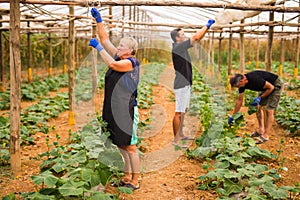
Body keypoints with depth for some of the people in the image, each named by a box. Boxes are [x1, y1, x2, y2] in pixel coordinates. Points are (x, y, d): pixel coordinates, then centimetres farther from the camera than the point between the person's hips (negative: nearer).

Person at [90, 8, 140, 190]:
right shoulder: (119, 58, 12)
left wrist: (98, 47, -15)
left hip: (126, 110, -9)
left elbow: (112, 64, -25)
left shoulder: (132, 62, -10)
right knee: (121, 146, 15)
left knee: (130, 147, 0)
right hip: (114, 110, 9)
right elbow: (105, 40, 15)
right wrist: (98, 19, 12)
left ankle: (135, 181, 10)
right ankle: (127, 178, 27)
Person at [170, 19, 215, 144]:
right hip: (181, 85, -10)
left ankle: (180, 135, 26)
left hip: (185, 84, 10)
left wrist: (207, 28, 9)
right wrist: (207, 25, -5)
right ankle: (176, 139, -2)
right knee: (179, 112, -7)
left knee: (183, 110, 16)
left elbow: (197, 39, 18)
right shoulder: (178, 47, -17)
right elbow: (195, 37, -17)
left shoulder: (182, 47, 12)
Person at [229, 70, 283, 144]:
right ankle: (261, 130, 18)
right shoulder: (242, 83, -10)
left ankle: (265, 136, -9)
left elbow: (271, 87, -24)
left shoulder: (255, 79, -36)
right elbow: (239, 100, 0)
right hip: (265, 87, 8)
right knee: (258, 106, 7)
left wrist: (260, 98, -22)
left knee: (269, 110, -12)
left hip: (275, 85, -8)